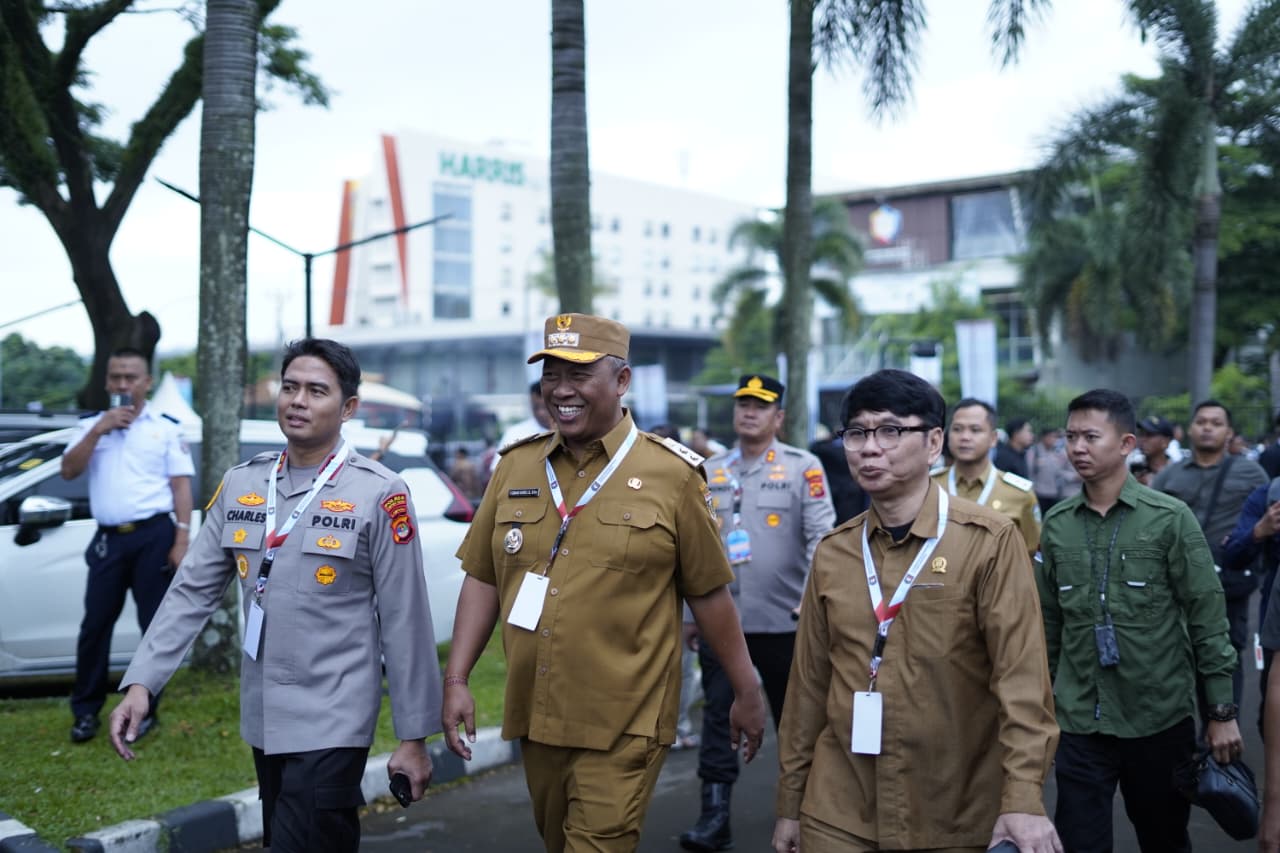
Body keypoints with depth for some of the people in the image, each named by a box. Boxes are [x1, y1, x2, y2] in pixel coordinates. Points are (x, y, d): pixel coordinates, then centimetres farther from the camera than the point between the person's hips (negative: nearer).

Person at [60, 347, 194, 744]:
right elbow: (68, 471, -1)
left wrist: (181, 540, -8)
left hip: (154, 536, -2)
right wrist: (98, 430, -12)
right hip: (108, 538, 2)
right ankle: (86, 710, 17)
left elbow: (181, 485, 0)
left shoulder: (165, 427, 3)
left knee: (155, 625, 3)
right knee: (95, 624, 5)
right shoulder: (91, 425, 11)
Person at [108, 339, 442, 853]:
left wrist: (413, 737, -8)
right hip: (262, 720, 5)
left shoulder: (378, 495, -10)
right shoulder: (241, 485, 5)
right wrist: (141, 682, -3)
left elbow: (404, 622, -9)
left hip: (332, 726, -5)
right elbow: (192, 592, 7)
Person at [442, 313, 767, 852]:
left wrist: (746, 691, 4)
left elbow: (708, 594, -1)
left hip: (622, 725, -4)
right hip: (534, 715, 5)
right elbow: (482, 579, 9)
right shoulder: (516, 467, 5)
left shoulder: (671, 475, -6)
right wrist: (456, 679, 2)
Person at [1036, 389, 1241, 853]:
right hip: (1080, 721, 2)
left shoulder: (1170, 518, -7)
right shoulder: (1057, 524, 2)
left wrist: (1222, 711, -7)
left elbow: (1208, 619, -6)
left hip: (1161, 718, -2)